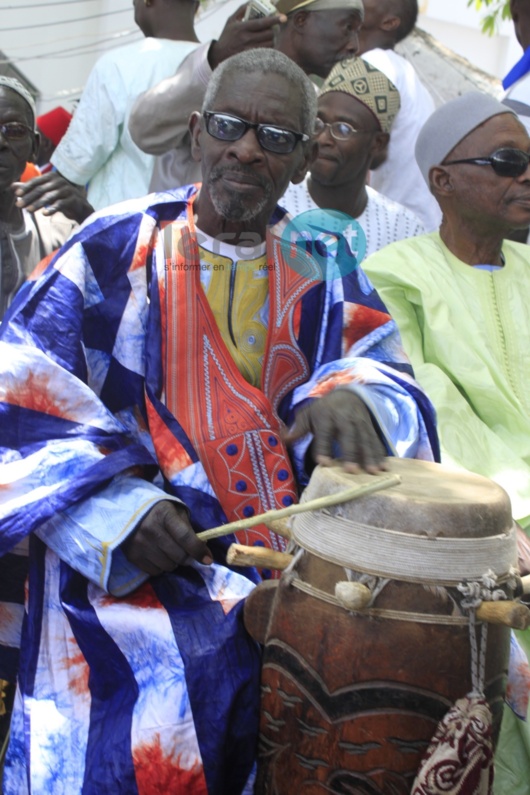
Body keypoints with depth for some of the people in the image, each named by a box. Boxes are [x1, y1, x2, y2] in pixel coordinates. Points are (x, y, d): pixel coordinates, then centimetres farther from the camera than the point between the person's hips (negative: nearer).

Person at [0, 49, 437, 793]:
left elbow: (388, 371, 2)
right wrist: (115, 506, -17)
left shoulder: (321, 274, 9)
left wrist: (353, 397, -24)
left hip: (299, 558, 4)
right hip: (124, 562, -3)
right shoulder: (113, 250, 0)